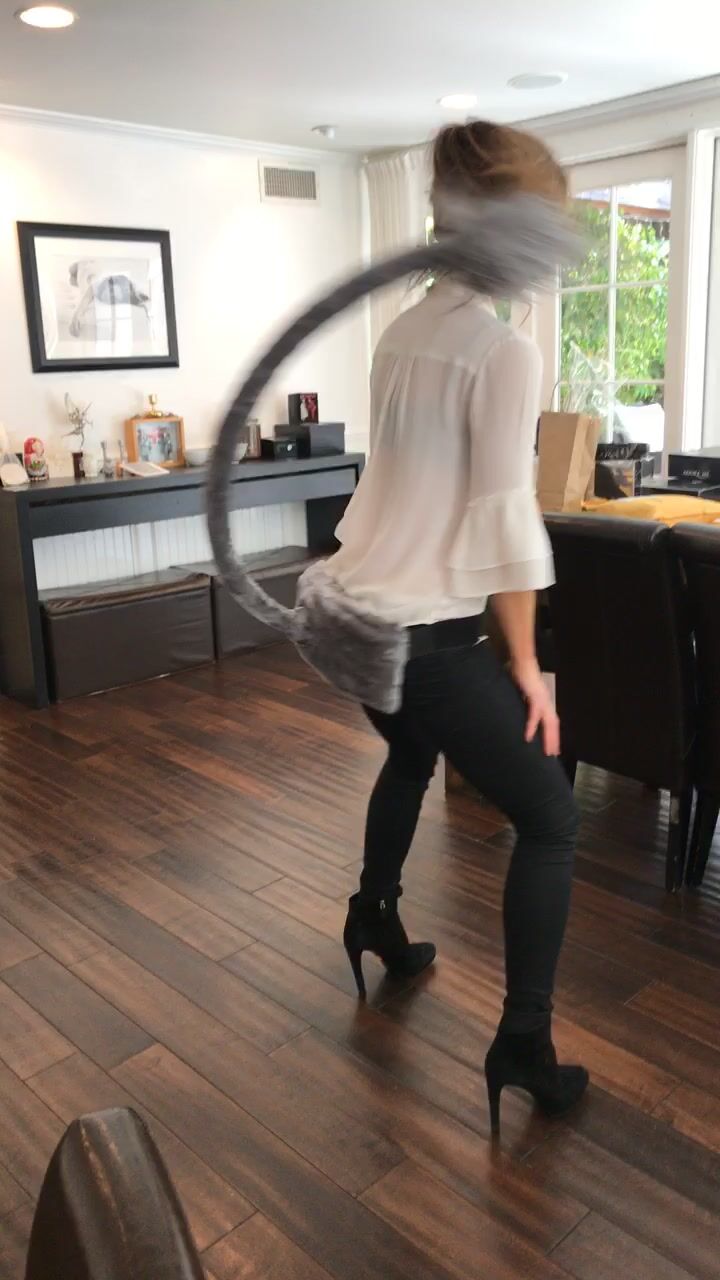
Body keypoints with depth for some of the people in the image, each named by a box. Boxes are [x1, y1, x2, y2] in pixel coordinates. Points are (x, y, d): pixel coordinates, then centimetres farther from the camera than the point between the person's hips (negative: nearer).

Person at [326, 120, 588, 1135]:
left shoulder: (403, 333, 10)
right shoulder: (506, 350, -15)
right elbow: (503, 519, -17)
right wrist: (527, 664, -9)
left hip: (352, 610, 9)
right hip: (422, 633, -9)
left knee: (413, 753, 35)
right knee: (550, 819, 6)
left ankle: (374, 918, 52)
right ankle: (524, 1043, 12)